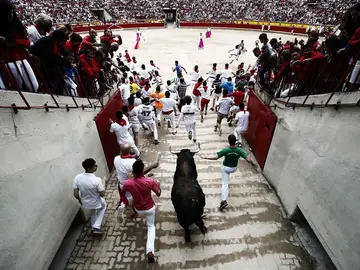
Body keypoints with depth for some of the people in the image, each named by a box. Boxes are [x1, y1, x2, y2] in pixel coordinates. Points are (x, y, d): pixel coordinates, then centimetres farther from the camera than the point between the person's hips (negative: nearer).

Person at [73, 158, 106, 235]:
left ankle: (94, 227, 46)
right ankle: (96, 227, 23)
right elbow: (102, 194, -22)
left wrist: (80, 201, 9)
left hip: (85, 203, 4)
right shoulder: (97, 180, -33)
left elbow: (76, 194, -11)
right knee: (103, 205, 31)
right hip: (96, 203, -4)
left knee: (94, 210, 37)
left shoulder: (77, 178, -20)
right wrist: (102, 189, -1)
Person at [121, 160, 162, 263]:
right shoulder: (150, 181, -30)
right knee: (151, 226, 21)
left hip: (138, 209, 2)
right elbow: (158, 194, -14)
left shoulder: (127, 183, -26)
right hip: (150, 208, -1)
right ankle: (150, 251, 7)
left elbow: (122, 193, -3)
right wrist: (158, 185, 5)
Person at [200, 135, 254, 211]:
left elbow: (216, 158, -27)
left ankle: (224, 201, -10)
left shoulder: (225, 150, -29)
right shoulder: (239, 150, -23)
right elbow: (248, 160, -22)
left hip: (225, 168, -3)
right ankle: (227, 178, 66)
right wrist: (252, 163, 1)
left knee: (225, 184, 1)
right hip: (234, 168, 3)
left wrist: (205, 157, -18)